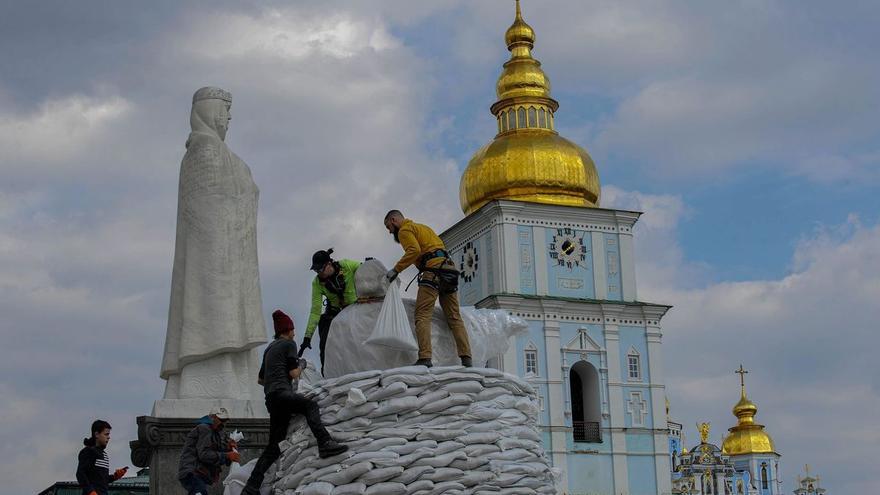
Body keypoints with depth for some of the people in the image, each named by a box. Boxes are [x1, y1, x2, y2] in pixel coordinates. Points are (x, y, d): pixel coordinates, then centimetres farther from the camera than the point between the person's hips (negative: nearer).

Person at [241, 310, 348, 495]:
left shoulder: (269, 348, 29)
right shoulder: (289, 344, 5)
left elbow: (260, 379, 34)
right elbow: (293, 374, -4)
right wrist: (302, 364, 14)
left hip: (271, 399, 8)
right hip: (282, 394, -8)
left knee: (274, 446, 7)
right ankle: (325, 444, -49)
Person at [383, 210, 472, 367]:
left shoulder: (404, 230, 5)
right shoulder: (422, 227, 33)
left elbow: (414, 250, -12)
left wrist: (396, 270, -10)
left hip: (433, 270, -8)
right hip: (449, 268, 8)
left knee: (422, 316, -12)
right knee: (454, 317, 6)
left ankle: (425, 358, -25)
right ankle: (466, 359, -4)